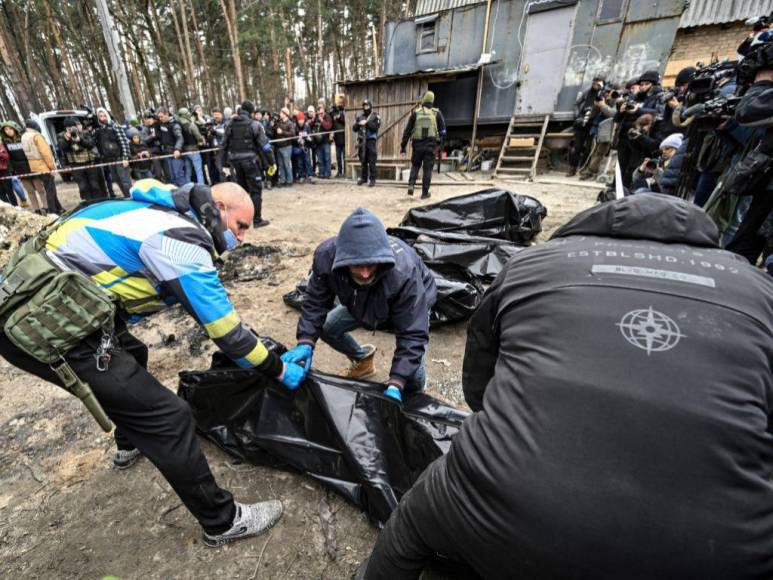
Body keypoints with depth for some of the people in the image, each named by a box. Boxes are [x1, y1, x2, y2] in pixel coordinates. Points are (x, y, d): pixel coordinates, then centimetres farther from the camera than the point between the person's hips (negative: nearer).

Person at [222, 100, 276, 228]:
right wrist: (272, 162, -1)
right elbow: (264, 145, -7)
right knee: (256, 190, 0)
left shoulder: (230, 125, 10)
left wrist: (228, 160, 21)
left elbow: (224, 144, 12)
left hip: (235, 160, 5)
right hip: (250, 160, -5)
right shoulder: (254, 125, -4)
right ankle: (257, 220, -1)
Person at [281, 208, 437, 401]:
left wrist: (395, 385, -43)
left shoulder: (404, 272, -45)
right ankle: (363, 359, 27)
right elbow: (316, 302, -18)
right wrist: (306, 342, -31)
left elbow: (412, 334, -38)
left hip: (413, 304, -4)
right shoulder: (326, 255, -33)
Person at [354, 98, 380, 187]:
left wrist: (367, 123, -19)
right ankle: (363, 177, 20)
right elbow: (354, 129, 8)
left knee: (371, 161, -8)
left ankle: (372, 179, -4)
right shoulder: (359, 116, 14)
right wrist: (359, 124, -11)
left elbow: (375, 127, -12)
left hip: (371, 141, -4)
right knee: (363, 161, 9)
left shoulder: (375, 117, 3)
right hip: (361, 141, 4)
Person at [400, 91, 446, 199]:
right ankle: (425, 193, 7)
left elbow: (407, 131, 3)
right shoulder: (437, 113, 2)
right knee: (427, 169, 6)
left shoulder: (415, 113, 3)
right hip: (431, 145, -1)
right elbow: (443, 131, 3)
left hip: (417, 145, 1)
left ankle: (411, 185, -1)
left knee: (415, 166, 19)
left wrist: (403, 147, 7)